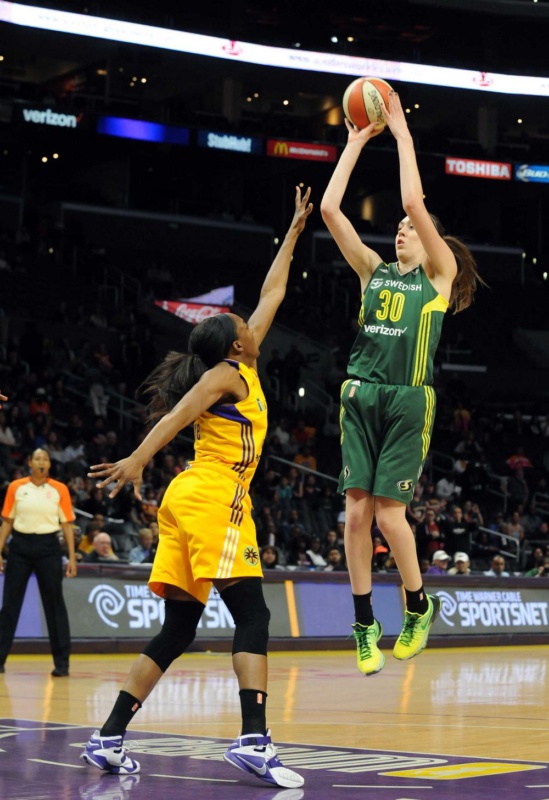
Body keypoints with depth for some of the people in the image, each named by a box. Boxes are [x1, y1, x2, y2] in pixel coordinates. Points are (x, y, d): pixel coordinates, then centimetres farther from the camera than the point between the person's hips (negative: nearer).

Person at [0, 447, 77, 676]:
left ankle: (61, 662, 6)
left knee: (54, 603, 1)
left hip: (48, 546, -1)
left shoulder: (59, 489, 2)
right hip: (20, 545, 1)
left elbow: (67, 524, 4)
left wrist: (72, 557, -1)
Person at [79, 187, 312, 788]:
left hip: (189, 500, 9)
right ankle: (253, 739, -25)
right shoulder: (228, 373, 0)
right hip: (214, 497, -9)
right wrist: (138, 459, -29)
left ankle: (108, 740, 0)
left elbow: (271, 295, 32)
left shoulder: (239, 369, 24)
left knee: (178, 630, 6)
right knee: (252, 616, -13)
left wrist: (294, 232, 38)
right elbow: (179, 412, -16)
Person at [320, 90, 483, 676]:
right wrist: (355, 143, 10)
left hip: (408, 401, -4)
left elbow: (414, 201, -8)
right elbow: (329, 210, 9)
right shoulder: (373, 271, 17)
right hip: (360, 396, 4)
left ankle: (420, 607, 15)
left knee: (389, 514, -8)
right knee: (357, 510, -3)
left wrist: (402, 133, -2)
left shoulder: (440, 272, 5)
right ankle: (365, 626, 5)